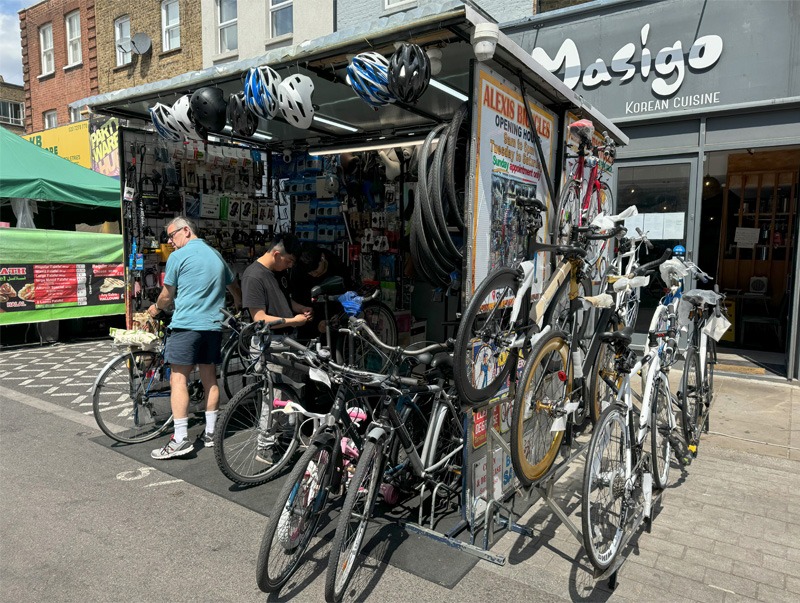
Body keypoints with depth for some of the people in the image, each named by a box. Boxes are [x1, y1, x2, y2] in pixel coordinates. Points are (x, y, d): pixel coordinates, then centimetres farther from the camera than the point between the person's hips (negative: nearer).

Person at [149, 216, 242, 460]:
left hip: (186, 324, -6)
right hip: (213, 325, 6)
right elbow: (235, 289, 23)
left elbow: (167, 296, 1)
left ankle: (180, 439, -6)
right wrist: (238, 309, 42)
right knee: (210, 378, 11)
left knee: (178, 379, -3)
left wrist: (156, 308, 22)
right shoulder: (216, 255, 14)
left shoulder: (178, 256, -4)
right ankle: (210, 432, 17)